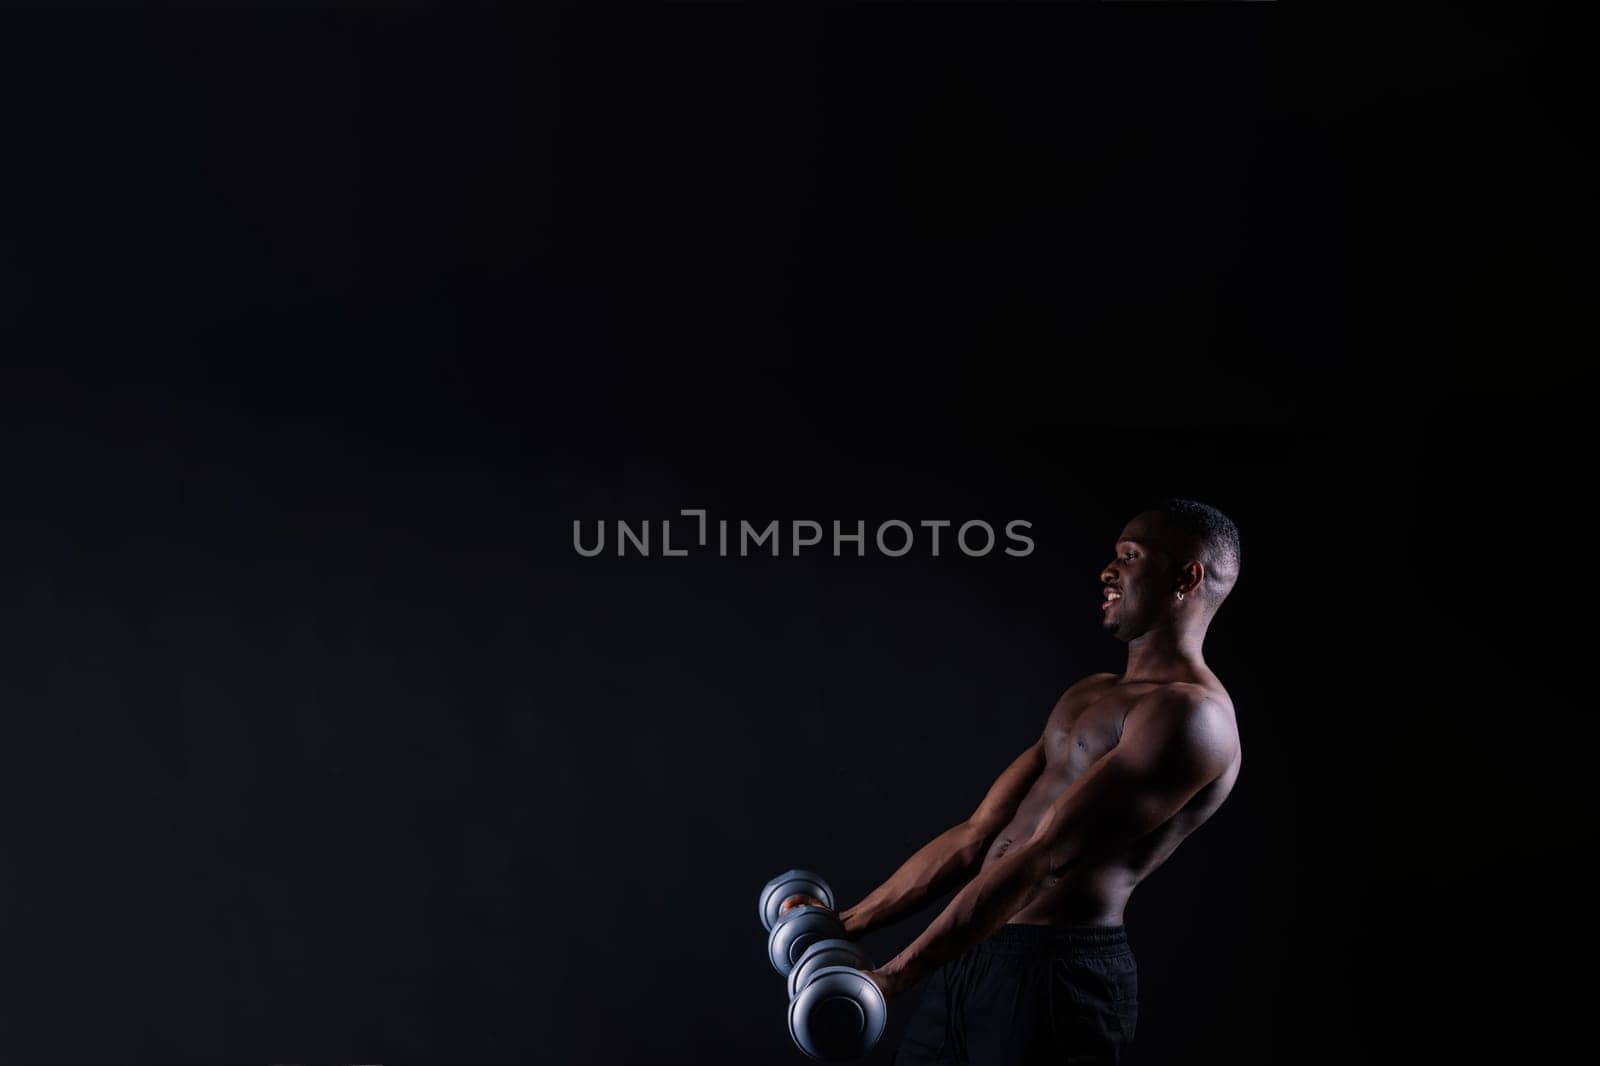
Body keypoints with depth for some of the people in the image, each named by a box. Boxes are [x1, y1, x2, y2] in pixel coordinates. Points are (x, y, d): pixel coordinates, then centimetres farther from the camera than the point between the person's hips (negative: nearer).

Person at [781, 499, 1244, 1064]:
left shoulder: (1188, 713, -13)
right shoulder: (1090, 694, 17)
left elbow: (1047, 856, -20)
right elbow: (977, 834, 15)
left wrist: (895, 975, -22)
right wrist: (850, 923, 11)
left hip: (1057, 974, -8)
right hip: (974, 956, 8)